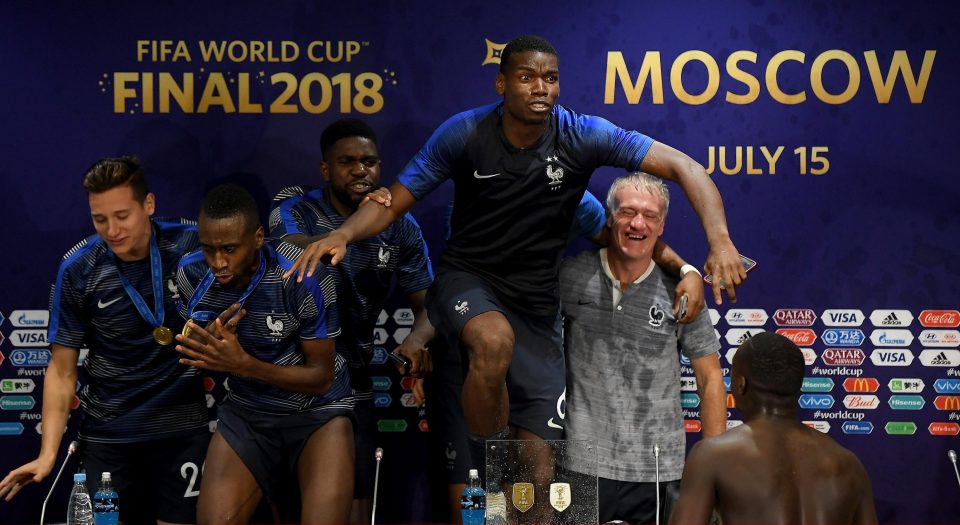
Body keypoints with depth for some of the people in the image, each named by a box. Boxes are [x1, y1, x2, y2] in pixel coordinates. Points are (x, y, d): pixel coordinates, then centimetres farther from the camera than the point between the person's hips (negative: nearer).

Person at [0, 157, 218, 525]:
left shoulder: (193, 246, -9)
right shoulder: (78, 271, -7)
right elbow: (62, 370, -2)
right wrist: (48, 453, -10)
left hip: (182, 428, 0)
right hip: (107, 436, 0)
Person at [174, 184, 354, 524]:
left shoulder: (303, 277, -24)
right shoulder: (191, 273, -10)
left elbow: (322, 377, -15)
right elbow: (193, 346, 11)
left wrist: (244, 364, -28)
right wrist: (199, 350, -14)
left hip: (317, 408, -4)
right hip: (246, 412, 4)